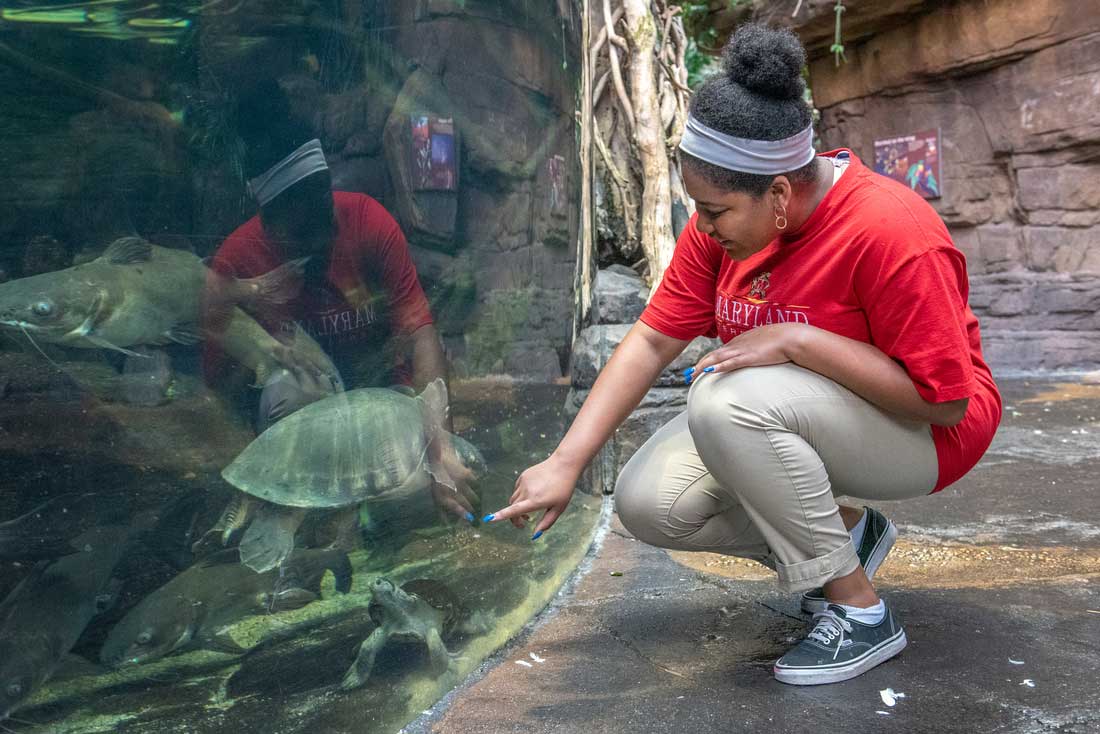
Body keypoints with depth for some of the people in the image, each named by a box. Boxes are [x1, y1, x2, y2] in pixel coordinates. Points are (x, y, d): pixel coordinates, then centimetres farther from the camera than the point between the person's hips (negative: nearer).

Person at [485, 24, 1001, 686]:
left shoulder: (889, 231, -29)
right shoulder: (724, 224, -8)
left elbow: (945, 398, -26)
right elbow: (654, 339, -8)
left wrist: (795, 340, -32)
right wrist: (566, 463, -13)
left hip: (923, 430, -7)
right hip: (776, 413, 7)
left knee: (727, 401, -34)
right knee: (647, 502, -9)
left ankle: (860, 612, -17)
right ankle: (848, 534, 9)